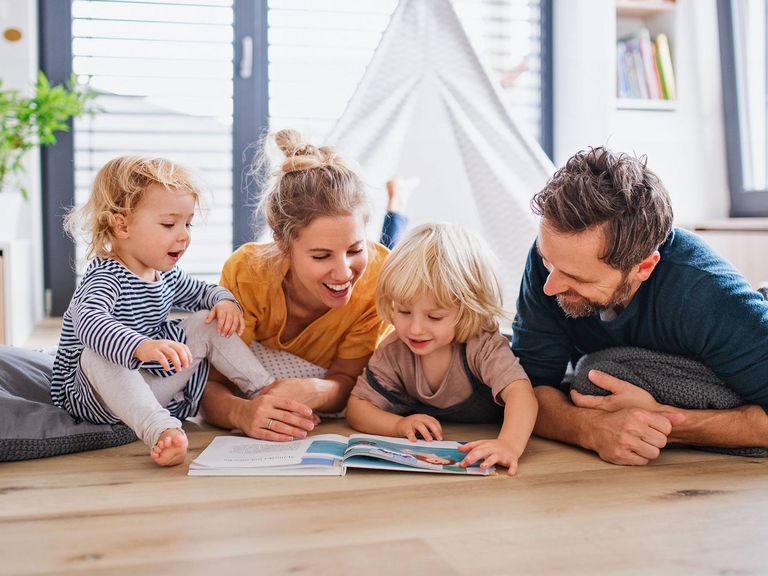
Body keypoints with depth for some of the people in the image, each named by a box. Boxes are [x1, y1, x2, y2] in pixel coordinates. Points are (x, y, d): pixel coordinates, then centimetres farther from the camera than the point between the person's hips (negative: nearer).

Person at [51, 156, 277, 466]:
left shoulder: (167, 275, 4)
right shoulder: (105, 278, -24)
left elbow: (203, 292, 23)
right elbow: (88, 322, -45)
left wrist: (225, 301, -2)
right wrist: (140, 346, -64)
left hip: (157, 388, 8)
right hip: (98, 395, -7)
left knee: (208, 323, 2)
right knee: (98, 357, -39)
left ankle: (265, 389, 0)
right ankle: (161, 431, -53)